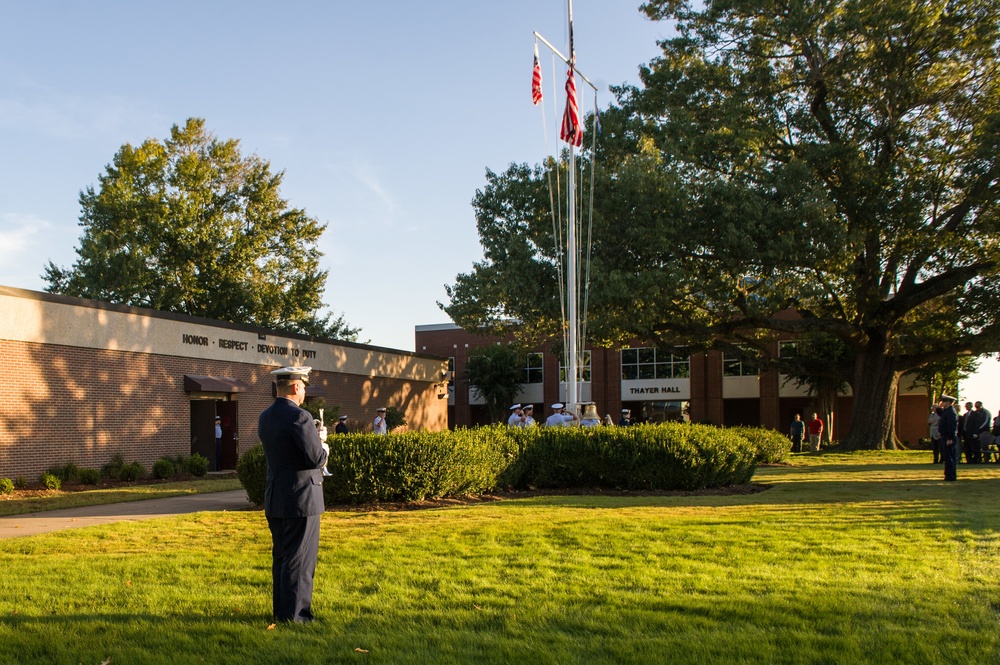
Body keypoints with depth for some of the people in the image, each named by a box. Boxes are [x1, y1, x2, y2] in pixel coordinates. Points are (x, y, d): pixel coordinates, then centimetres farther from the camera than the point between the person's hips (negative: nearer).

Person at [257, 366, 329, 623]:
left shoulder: (265, 417, 8)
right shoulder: (299, 416, -18)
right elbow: (317, 458, -22)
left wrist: (314, 442, 16)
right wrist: (324, 449, 0)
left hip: (275, 498, 8)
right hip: (301, 498, -8)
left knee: (280, 557, 16)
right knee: (300, 560, 0)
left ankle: (281, 610, 25)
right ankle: (294, 615, 5)